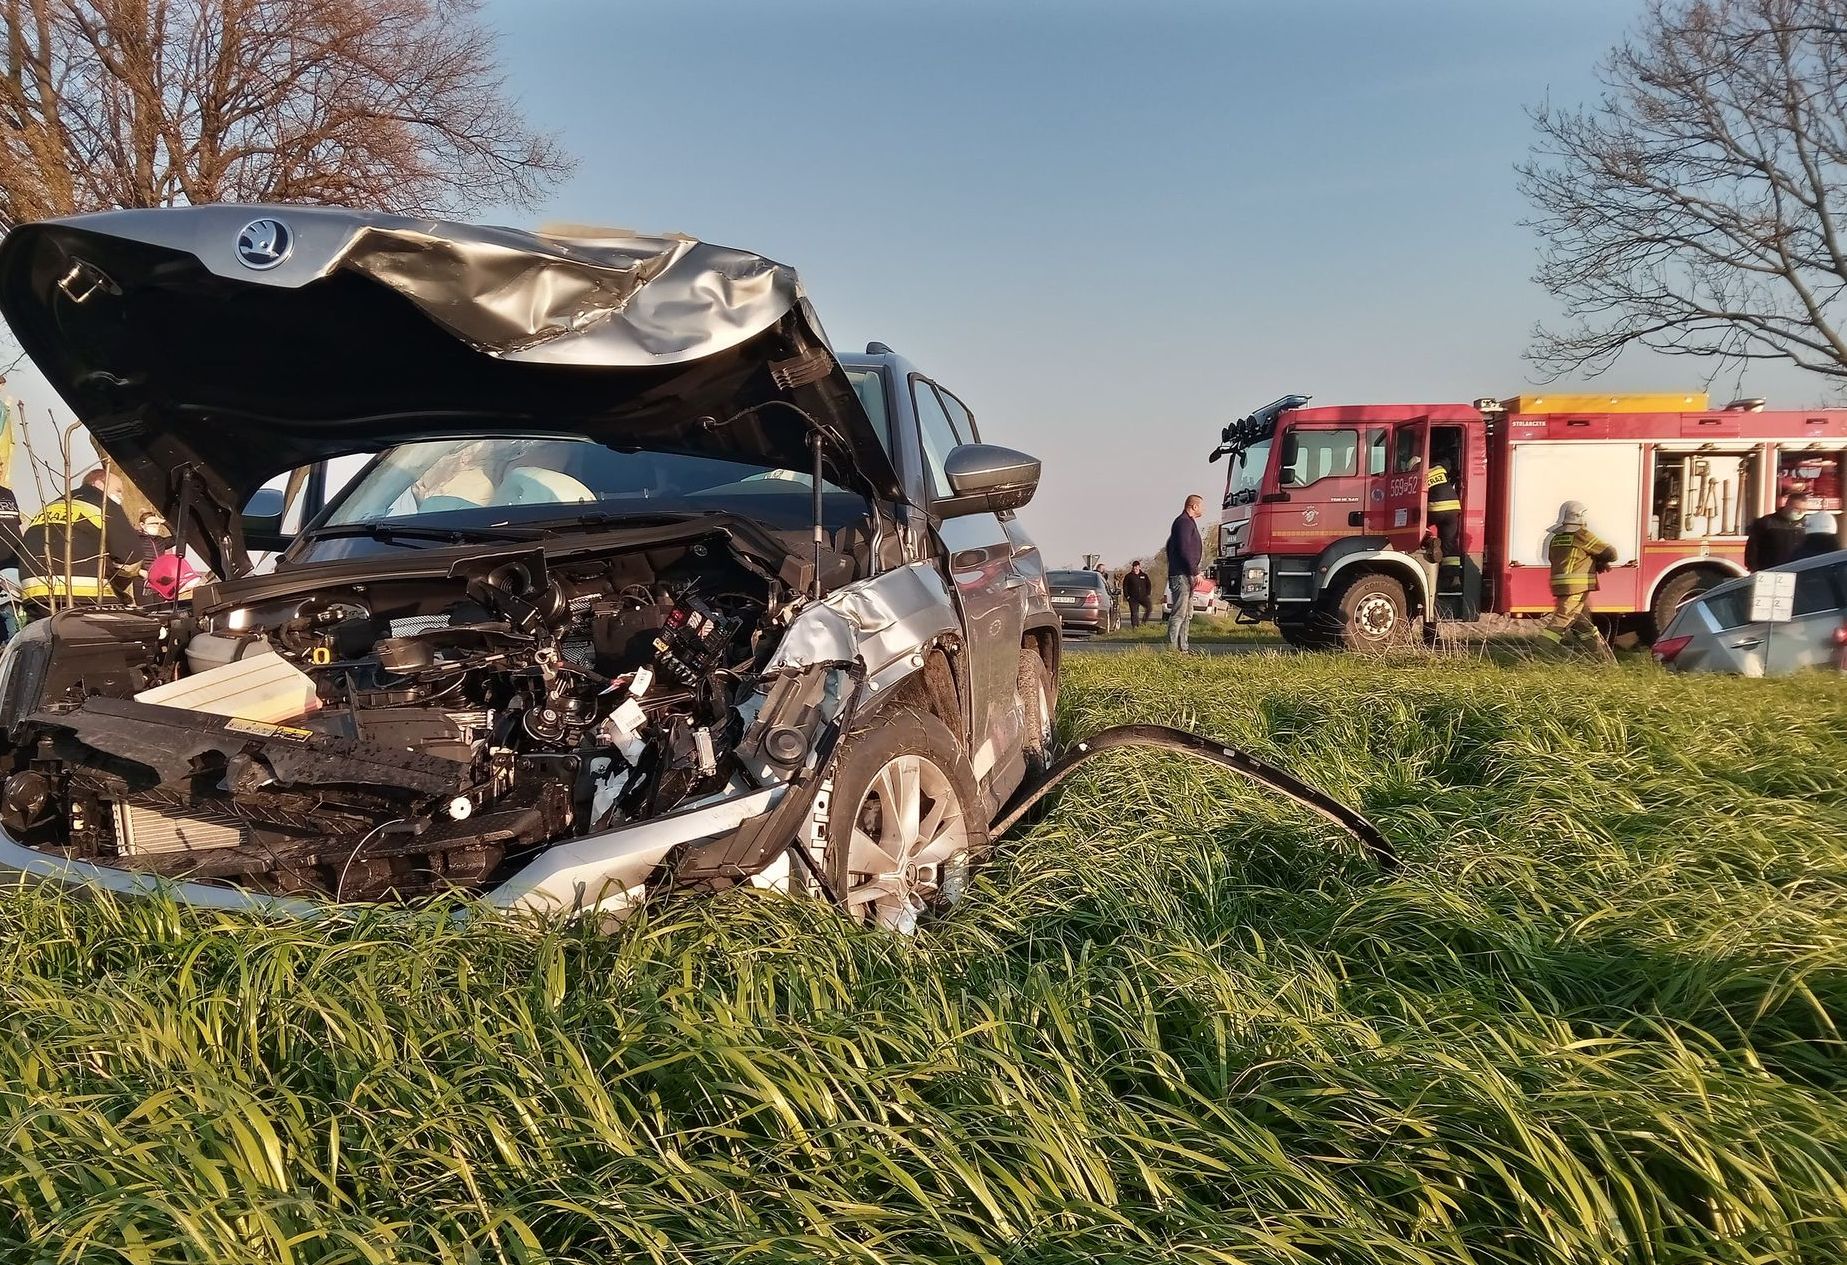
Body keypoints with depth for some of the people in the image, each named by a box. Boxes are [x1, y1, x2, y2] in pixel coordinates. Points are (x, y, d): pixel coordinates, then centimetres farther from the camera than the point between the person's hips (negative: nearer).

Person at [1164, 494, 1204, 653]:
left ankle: (1182, 647, 15)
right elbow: (1184, 549, -20)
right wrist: (1196, 572, -19)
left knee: (1187, 613, 13)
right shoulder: (1184, 522, -11)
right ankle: (1172, 647, -14)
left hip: (1185, 575, 11)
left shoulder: (1187, 522, 22)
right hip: (1182, 574, -11)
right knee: (1179, 613, -13)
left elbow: (1170, 546, 28)